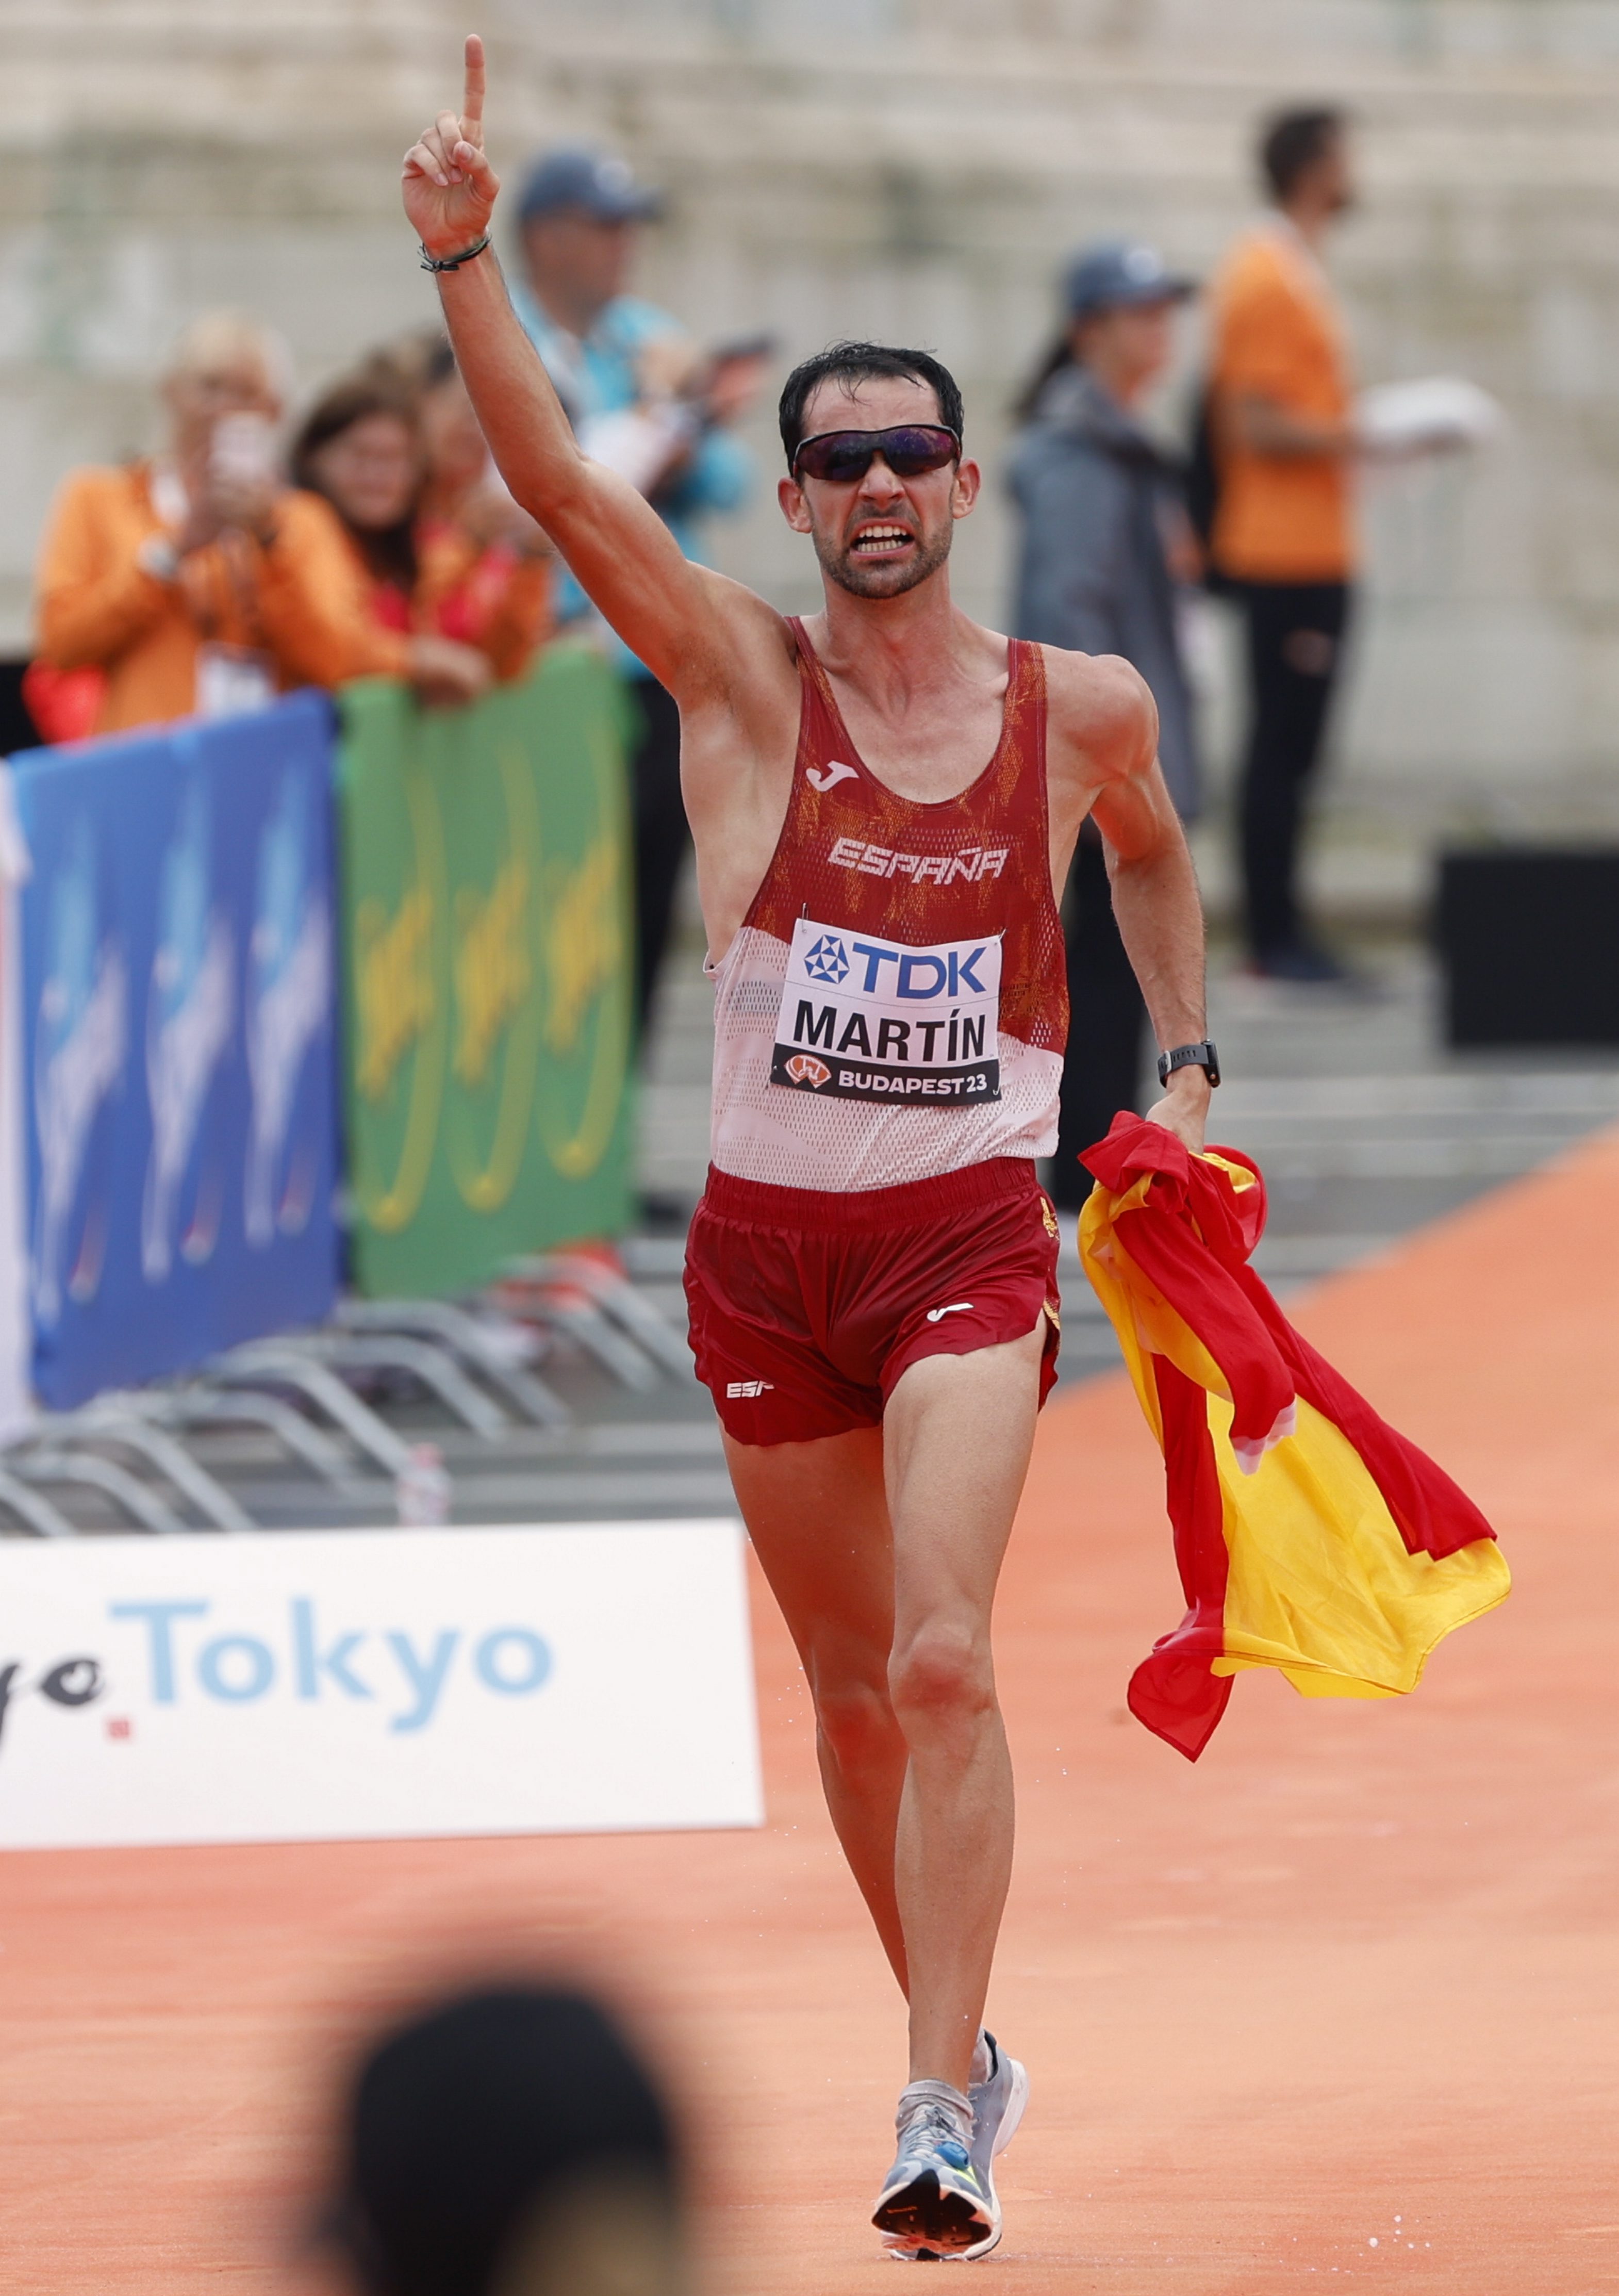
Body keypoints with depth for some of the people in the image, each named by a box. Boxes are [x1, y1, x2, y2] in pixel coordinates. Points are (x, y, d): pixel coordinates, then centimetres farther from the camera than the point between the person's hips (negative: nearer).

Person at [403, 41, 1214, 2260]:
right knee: (852, 1686, 12)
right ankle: (955, 2042, 32)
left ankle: (946, 2119, -21)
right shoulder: (744, 680, -3)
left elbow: (1151, 847, 26)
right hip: (768, 1240, 1)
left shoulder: (1079, 708, 2)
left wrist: (1186, 1061, 19)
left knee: (942, 1661, -18)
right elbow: (556, 480, -17)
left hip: (972, 1237, -1)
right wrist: (464, 249, -30)